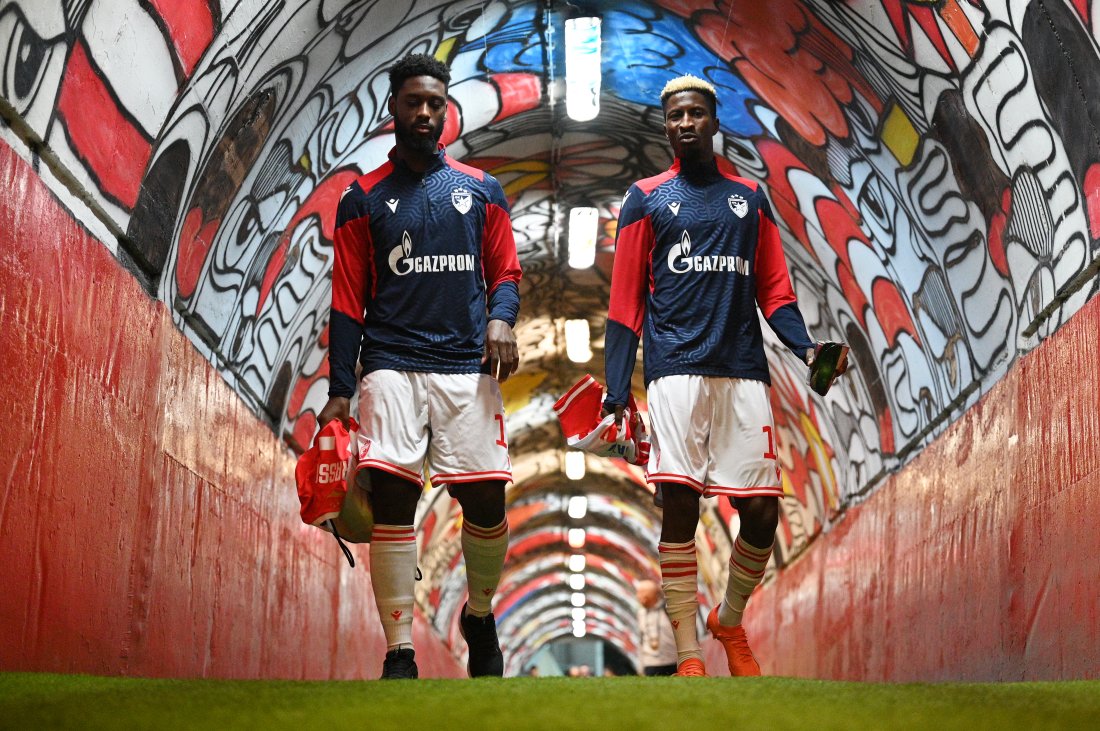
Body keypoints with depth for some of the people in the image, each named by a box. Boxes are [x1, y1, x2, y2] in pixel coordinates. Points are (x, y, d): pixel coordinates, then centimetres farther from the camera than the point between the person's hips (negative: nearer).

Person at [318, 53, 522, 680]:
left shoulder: (481, 190, 13)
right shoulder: (364, 199, 10)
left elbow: (504, 271, 14)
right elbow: (347, 301, 8)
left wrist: (501, 319, -9)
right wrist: (340, 390, 2)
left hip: (467, 367, 1)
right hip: (392, 366, -1)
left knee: (486, 501, -3)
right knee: (392, 498, -12)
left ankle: (480, 617, 25)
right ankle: (400, 654, -7)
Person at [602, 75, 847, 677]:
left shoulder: (750, 198, 17)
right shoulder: (645, 199, 9)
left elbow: (773, 290, 16)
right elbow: (625, 302, 6)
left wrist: (807, 347, -2)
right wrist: (616, 389, -2)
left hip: (743, 372, 3)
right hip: (676, 369, -3)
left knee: (761, 511, -1)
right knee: (679, 504, -10)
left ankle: (730, 623, 22)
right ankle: (688, 655, -4)